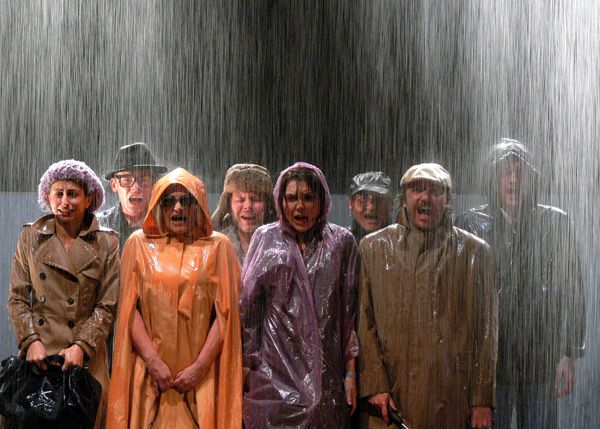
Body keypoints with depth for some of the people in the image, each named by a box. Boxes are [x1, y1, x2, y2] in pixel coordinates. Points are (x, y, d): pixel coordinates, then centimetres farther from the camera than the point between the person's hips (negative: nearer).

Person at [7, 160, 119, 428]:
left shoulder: (106, 243, 2)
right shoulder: (31, 237, 6)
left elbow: (107, 306, -1)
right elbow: (17, 298, 5)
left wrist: (82, 346, -12)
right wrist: (31, 340, -9)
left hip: (85, 358, -1)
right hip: (38, 355, 1)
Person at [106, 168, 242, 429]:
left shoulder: (218, 246, 5)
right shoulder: (139, 244, 8)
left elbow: (225, 313, -1)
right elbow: (130, 309, 2)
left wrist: (200, 365, -10)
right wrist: (153, 361, -9)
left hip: (201, 374, 0)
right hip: (149, 370, 1)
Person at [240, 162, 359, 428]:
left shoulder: (341, 242, 5)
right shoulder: (266, 238, 5)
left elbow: (350, 311, 4)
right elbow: (248, 303, 5)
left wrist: (351, 371, 0)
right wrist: (246, 364, 1)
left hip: (325, 371, 0)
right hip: (273, 367, 0)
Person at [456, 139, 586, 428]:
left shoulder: (555, 223, 5)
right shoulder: (472, 223, 4)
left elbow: (572, 293, 5)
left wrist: (569, 354, -1)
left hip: (541, 361, 0)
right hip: (489, 358, 0)